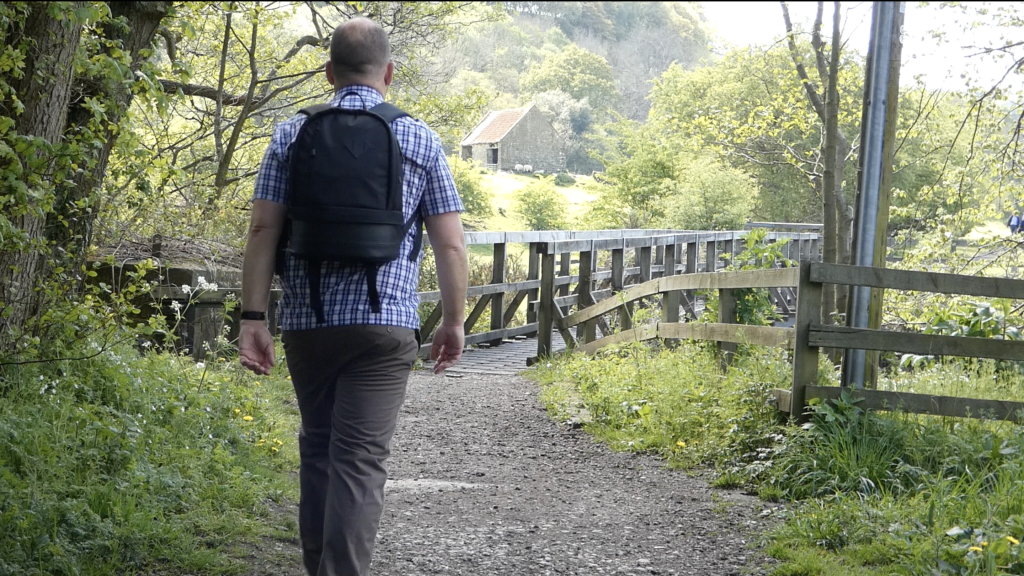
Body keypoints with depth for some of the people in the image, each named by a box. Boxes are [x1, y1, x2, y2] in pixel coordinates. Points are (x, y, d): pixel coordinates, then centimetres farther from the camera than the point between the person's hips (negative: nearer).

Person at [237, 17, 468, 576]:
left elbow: (262, 231, -1)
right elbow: (450, 244, 1)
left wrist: (252, 317, -1)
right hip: (383, 322, -2)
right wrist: (454, 320, 11)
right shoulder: (419, 140, 3)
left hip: (306, 320, 2)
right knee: (360, 460, -4)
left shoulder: (291, 135, 5)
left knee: (317, 448, 17)